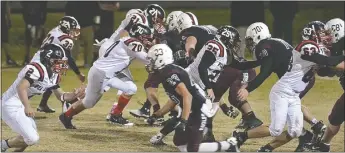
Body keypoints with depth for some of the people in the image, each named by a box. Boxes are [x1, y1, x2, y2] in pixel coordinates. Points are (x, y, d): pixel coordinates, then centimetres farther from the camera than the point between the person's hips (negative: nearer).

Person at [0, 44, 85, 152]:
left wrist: (75, 95, -4)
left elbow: (60, 96, 15)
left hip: (20, 106, 10)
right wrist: (27, 107, -43)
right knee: (32, 139, -13)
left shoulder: (54, 76, 7)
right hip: (10, 105, -10)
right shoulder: (38, 69, -23)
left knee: (31, 137, 18)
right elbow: (21, 87, -34)